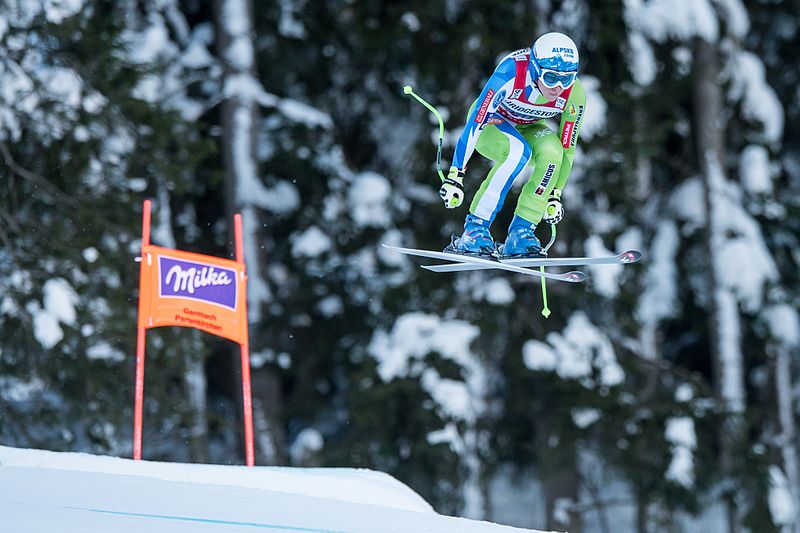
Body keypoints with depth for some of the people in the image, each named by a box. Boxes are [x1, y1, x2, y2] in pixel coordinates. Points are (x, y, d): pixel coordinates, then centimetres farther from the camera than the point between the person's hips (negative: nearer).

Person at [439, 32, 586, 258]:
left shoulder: (574, 95, -24)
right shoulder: (511, 73, -37)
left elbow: (566, 148, -10)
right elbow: (474, 123, -34)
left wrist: (555, 195, -6)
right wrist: (455, 176, -36)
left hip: (528, 128, 4)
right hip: (490, 122, -4)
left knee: (551, 150, -31)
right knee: (518, 151, -36)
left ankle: (520, 233, -22)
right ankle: (475, 230, -29)